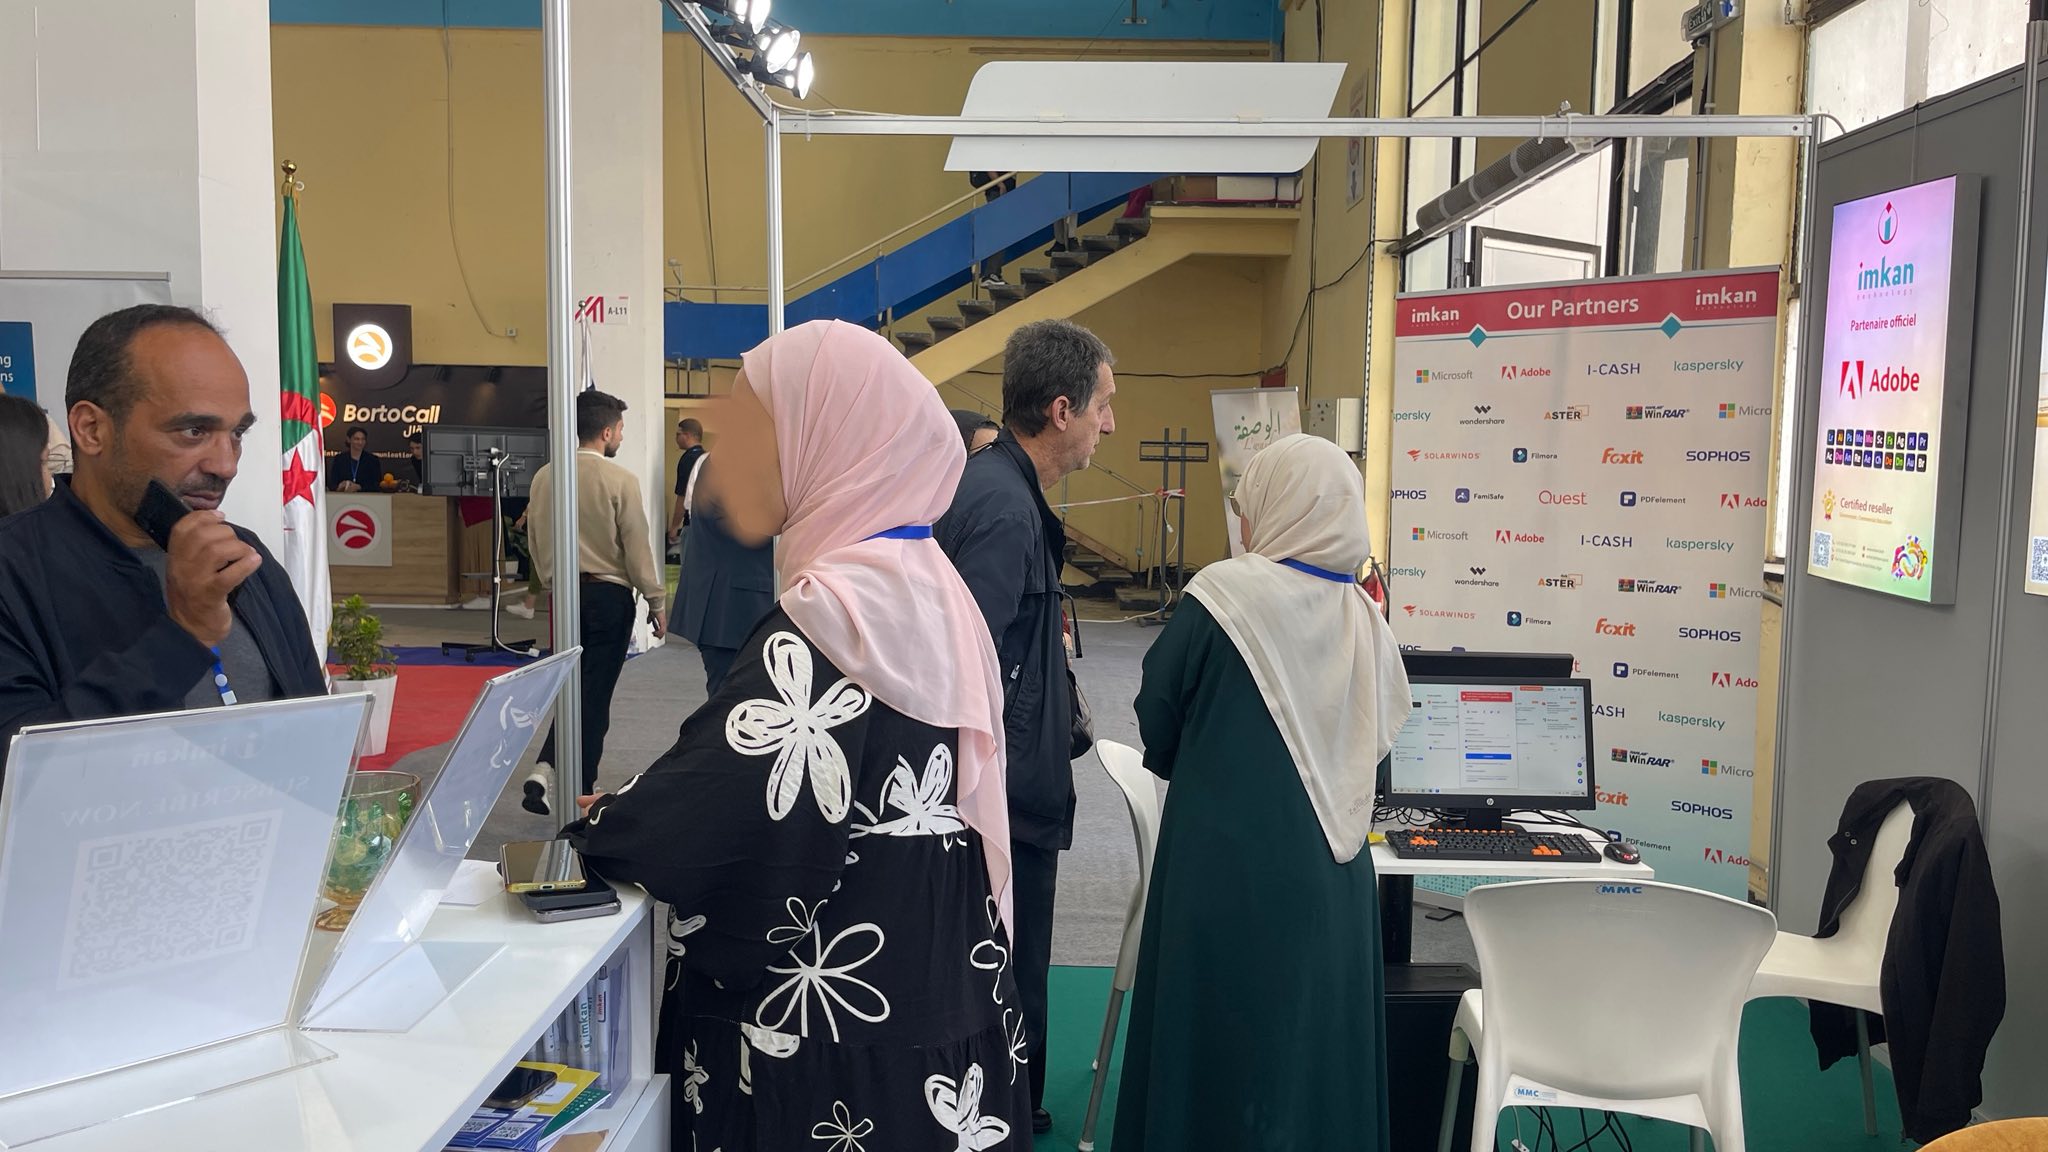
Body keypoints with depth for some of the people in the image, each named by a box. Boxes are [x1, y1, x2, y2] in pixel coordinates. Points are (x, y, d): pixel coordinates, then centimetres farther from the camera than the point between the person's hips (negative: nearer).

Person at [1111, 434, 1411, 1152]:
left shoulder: (1224, 594, -12)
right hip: (1331, 878, 5)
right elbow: (1378, 738, 9)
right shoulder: (1363, 618, 1)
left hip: (1227, 870, -4)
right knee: (1312, 1037, 16)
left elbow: (1157, 717, -2)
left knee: (1221, 1034, 9)